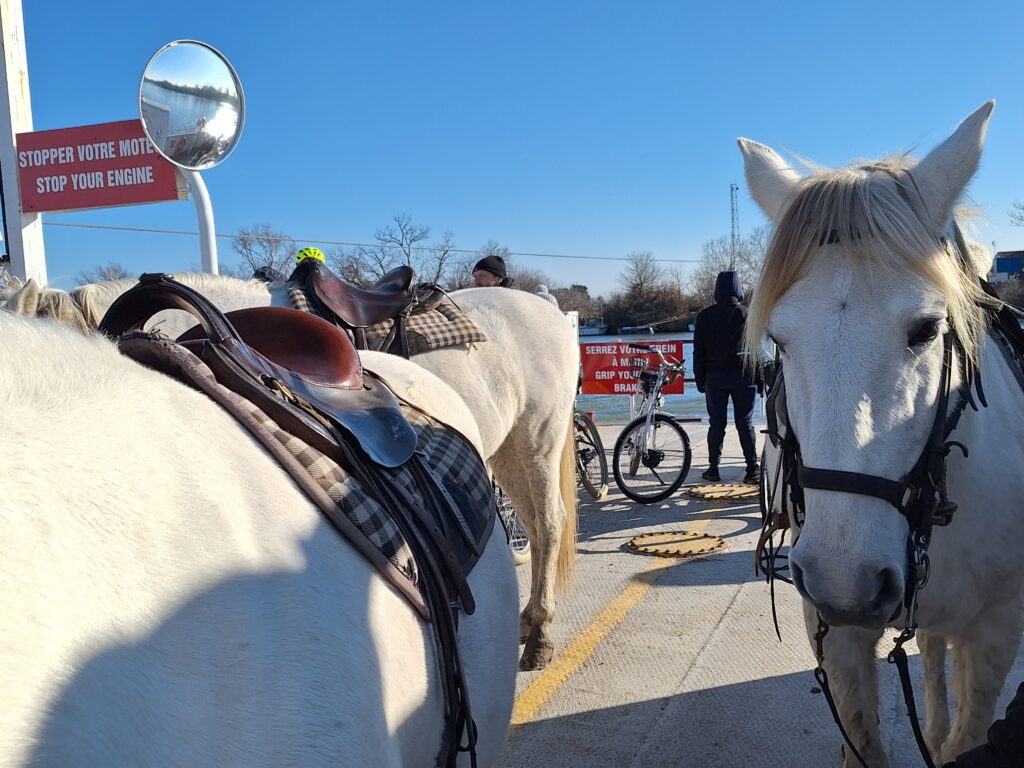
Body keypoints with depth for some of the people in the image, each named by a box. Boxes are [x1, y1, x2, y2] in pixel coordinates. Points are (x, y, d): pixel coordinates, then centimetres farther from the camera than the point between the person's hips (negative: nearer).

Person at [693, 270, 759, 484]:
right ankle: (752, 469, 5)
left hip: (715, 378, 1)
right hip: (743, 377, -1)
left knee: (716, 424, 7)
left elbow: (699, 351, 2)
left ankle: (713, 469, 9)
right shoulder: (748, 314, -3)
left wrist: (700, 379, 8)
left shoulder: (705, 315, 1)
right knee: (745, 423, 4)